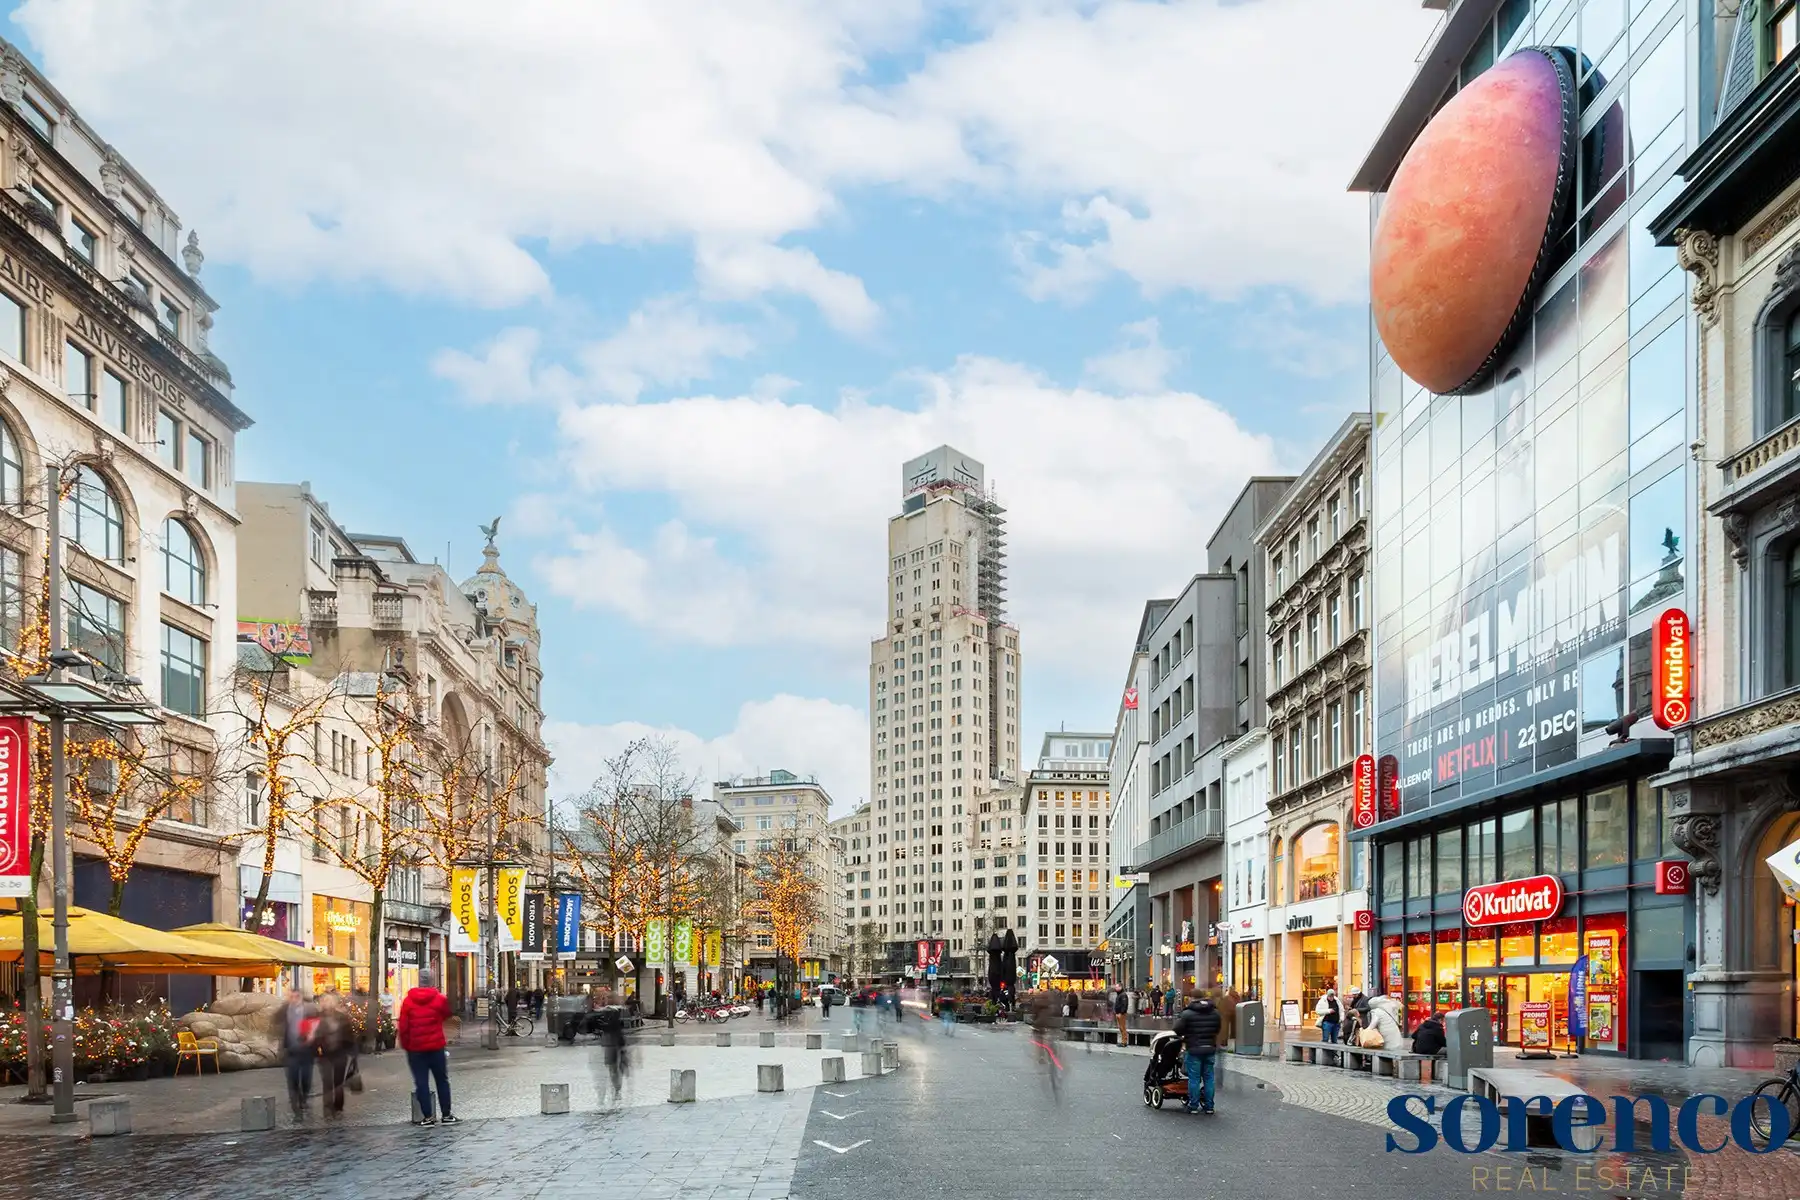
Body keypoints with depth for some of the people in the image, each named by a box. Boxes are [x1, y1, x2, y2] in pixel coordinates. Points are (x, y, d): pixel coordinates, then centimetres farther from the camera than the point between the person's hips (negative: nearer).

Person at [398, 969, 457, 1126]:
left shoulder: (408, 1001, -3)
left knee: (421, 1082, 3)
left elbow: (403, 1026, -5)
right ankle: (446, 1114, 12)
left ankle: (427, 1116, 0)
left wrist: (405, 1045, 6)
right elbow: (446, 1015, 12)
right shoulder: (440, 999, -4)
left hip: (415, 1048, 0)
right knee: (442, 1080, 11)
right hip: (436, 1046, 0)